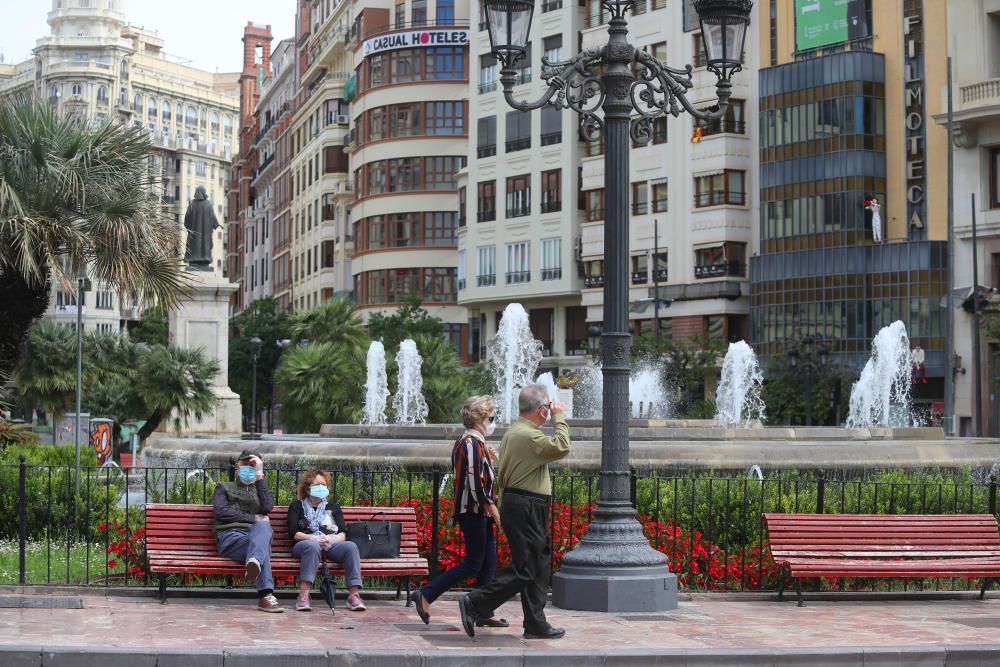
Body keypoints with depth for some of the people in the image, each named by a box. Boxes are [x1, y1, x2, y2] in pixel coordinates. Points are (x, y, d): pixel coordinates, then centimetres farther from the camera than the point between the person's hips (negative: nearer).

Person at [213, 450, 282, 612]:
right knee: (263, 545, -37)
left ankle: (254, 561, -68)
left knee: (262, 526, -38)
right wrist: (253, 518, -1)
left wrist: (259, 475, 2)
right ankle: (265, 595, -58)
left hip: (256, 536, 2)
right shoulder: (224, 487, 27)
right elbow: (221, 512, 4)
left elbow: (267, 508, 4)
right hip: (230, 538, -2)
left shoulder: (261, 490, 31)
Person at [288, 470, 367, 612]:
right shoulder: (297, 507, 21)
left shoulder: (333, 507, 28)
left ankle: (354, 595, -40)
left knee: (350, 546, -31)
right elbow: (293, 533, 5)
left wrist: (332, 539, -9)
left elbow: (343, 533, 15)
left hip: (332, 544, 2)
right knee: (312, 546, -40)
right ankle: (303, 596, -49)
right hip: (306, 543, -2)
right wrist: (314, 538, -12)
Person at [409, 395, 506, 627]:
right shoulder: (472, 444, -15)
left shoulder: (475, 443, 17)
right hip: (474, 511, -10)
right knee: (474, 564, -7)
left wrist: (490, 460, 11)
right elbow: (474, 482, -21)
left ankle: (484, 613, 13)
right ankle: (425, 595, -5)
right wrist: (492, 507, -17)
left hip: (480, 513, 10)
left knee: (489, 562, 10)